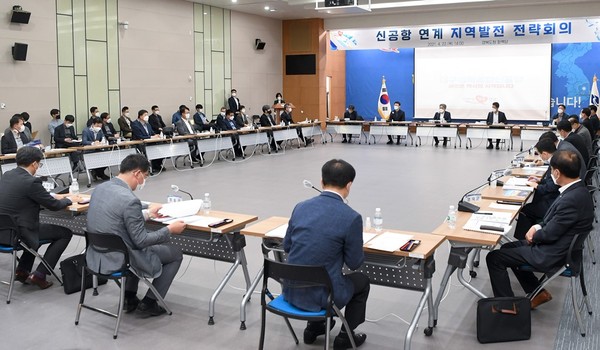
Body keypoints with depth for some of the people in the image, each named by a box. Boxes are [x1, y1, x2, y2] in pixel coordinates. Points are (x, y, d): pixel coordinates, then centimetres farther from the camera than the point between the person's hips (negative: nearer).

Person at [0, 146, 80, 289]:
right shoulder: (31, 182, -21)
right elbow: (54, 205, -10)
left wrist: (53, 196, 19)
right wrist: (69, 199, 9)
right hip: (19, 233, -9)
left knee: (35, 227, 35)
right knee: (66, 233, 5)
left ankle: (22, 271, 27)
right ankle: (39, 275, 6)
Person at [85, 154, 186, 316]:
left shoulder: (100, 188, 1)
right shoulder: (130, 200, -26)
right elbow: (141, 241, -19)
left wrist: (148, 213, 23)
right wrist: (169, 230, -7)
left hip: (96, 256, 8)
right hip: (119, 260, -8)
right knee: (175, 253, 12)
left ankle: (129, 297, 32)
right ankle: (149, 302, 17)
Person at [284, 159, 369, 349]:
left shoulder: (300, 207, 0)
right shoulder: (352, 217, -16)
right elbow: (354, 262, -5)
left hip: (292, 290, 5)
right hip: (322, 294, -5)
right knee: (362, 280, 26)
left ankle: (314, 327, 38)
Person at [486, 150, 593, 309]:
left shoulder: (571, 200, -31)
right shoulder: (578, 190, 0)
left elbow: (550, 234, -22)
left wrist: (534, 236, -2)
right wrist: (539, 226, -2)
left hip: (551, 255, -10)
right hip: (558, 246, 10)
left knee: (494, 258, -6)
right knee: (508, 248, 24)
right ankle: (538, 293, 27)